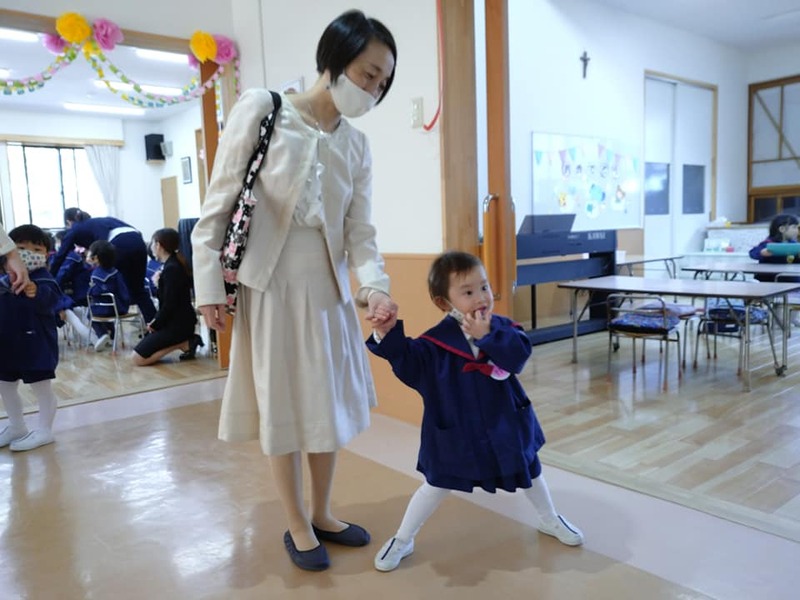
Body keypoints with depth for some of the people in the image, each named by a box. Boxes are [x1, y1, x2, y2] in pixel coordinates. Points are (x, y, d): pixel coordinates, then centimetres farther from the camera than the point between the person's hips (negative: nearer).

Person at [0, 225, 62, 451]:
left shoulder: (43, 279, -16)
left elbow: (50, 299, -37)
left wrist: (36, 293, -56)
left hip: (36, 343, -8)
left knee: (41, 386, 2)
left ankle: (44, 431, 14)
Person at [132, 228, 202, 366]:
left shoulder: (171, 268, -18)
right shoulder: (174, 264, 12)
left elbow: (169, 305, -20)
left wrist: (155, 324, -7)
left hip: (177, 324, -10)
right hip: (178, 321, 10)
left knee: (138, 358, -9)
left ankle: (184, 344, -9)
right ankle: (185, 341, 8)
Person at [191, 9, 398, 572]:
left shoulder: (358, 146, 4)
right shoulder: (261, 109, -8)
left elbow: (360, 231, 0)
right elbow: (219, 203, -7)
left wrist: (375, 286, -18)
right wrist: (209, 285, -8)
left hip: (328, 287, 5)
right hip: (269, 284, -4)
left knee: (329, 404, 13)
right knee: (282, 409, 7)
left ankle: (322, 514, 34)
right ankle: (297, 526, 27)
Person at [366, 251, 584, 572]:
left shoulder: (503, 328, -9)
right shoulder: (437, 340, -15)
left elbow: (520, 353, -25)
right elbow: (409, 364, -19)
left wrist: (487, 337, -36)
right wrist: (388, 336, -34)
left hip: (504, 425, 3)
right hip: (456, 431, -3)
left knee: (529, 471, 23)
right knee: (438, 484, 6)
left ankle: (550, 520, 52)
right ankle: (402, 540, 26)